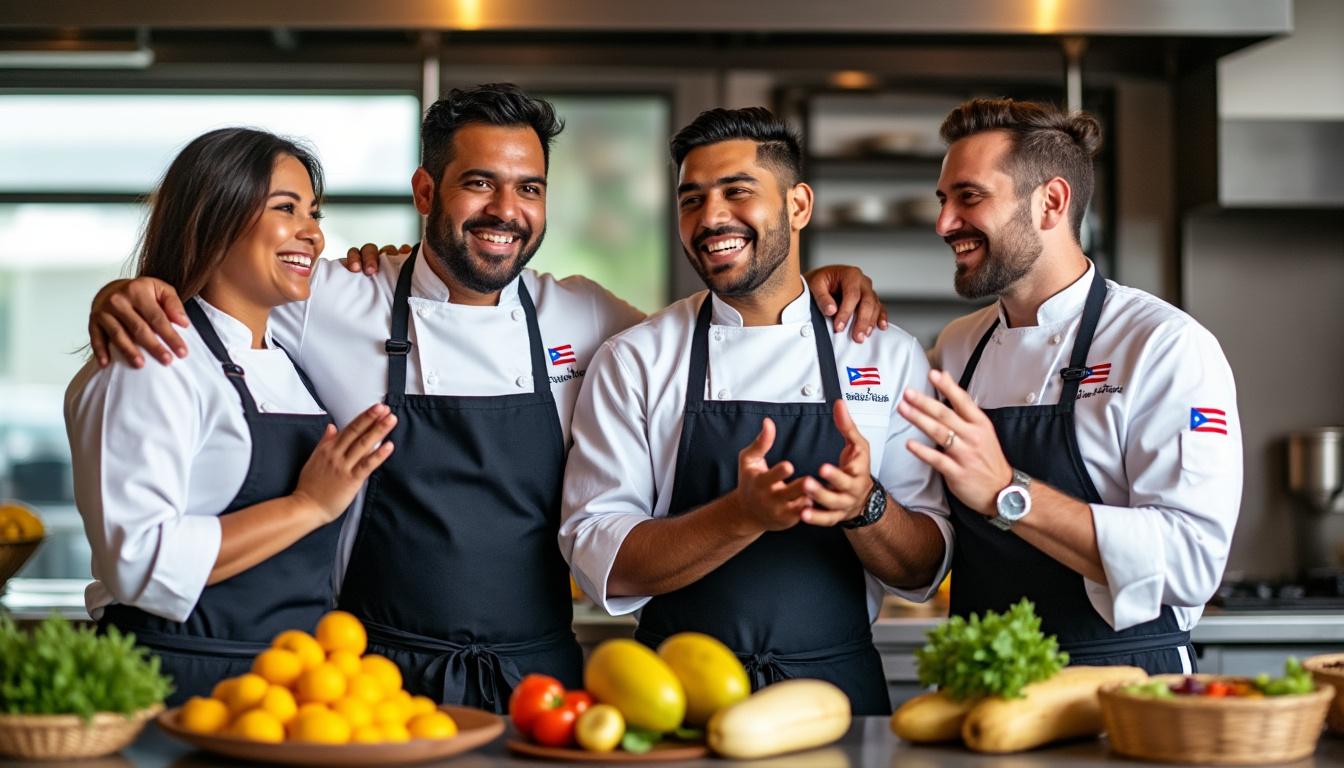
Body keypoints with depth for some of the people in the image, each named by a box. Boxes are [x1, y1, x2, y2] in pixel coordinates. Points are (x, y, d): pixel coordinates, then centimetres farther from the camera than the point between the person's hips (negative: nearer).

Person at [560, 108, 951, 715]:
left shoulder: (889, 356, 0)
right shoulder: (631, 362, -3)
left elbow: (922, 572, -1)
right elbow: (599, 563, -11)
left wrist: (865, 504, -22)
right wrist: (744, 514, -26)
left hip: (838, 688, 1)